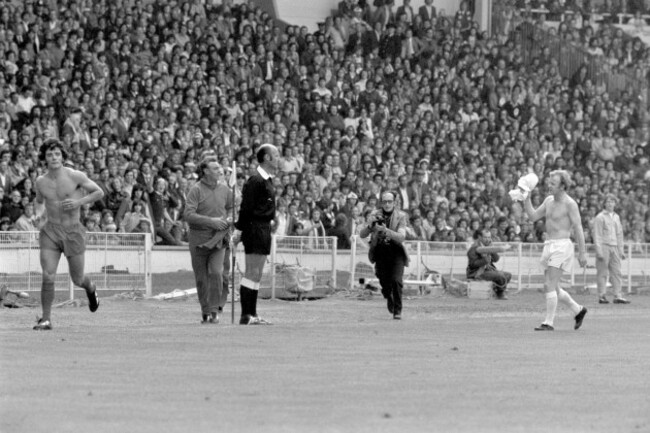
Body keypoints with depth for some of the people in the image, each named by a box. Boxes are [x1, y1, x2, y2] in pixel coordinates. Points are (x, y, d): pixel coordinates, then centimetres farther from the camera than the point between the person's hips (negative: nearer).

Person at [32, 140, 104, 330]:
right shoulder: (41, 181, 2)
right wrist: (39, 213, 0)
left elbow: (99, 192, 1)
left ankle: (90, 288, 45)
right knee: (48, 277, -13)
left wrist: (79, 202, -15)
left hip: (73, 232, -2)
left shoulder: (75, 176, -9)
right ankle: (46, 319, -4)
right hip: (50, 232, 2)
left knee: (77, 280, 9)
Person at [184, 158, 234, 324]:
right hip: (198, 240, -2)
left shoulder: (224, 190, 5)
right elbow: (188, 214, -18)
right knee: (201, 278, 4)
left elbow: (231, 208, 24)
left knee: (216, 272, -17)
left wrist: (229, 220, 3)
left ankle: (214, 310, -9)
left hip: (218, 239, 2)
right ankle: (205, 312, 18)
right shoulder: (196, 190, -9)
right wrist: (211, 221, -23)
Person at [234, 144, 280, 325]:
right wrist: (241, 230, -16)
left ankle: (252, 314, 14)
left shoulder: (267, 180, 16)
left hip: (264, 228, 10)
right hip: (255, 228, -10)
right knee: (252, 272, -9)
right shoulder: (255, 181, -15)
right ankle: (246, 315, -9)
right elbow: (246, 208, -16)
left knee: (257, 274, 11)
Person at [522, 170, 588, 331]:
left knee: (550, 286, -13)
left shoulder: (570, 204, -11)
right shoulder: (549, 200, 12)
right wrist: (527, 198, 0)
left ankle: (548, 322, -10)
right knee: (552, 288, 12)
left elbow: (578, 229, -11)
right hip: (549, 246, 9)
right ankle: (578, 310, 27)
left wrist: (582, 253, -12)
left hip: (562, 246, -9)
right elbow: (533, 216, 12)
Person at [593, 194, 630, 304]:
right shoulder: (600, 217, -3)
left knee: (616, 272, 1)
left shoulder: (616, 217, 16)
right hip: (603, 246, -6)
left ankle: (617, 296, -1)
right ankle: (602, 296, -1)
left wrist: (621, 251, 17)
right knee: (602, 273, -4)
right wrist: (599, 251, -15)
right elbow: (597, 235, -8)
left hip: (614, 247, 6)